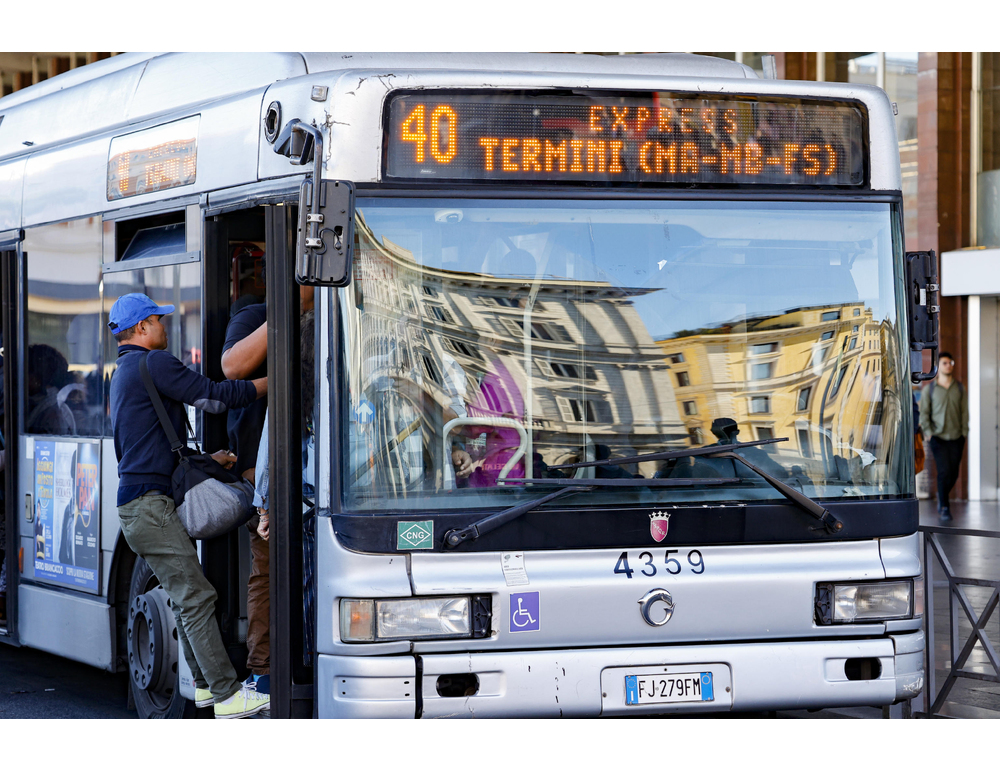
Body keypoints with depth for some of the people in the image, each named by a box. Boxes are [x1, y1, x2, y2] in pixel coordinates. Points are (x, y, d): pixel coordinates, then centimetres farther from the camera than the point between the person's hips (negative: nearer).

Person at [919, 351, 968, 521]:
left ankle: (942, 494, 32)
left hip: (956, 437, 2)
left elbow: (964, 412, 8)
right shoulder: (929, 389, 2)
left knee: (953, 473, 3)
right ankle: (944, 508, -3)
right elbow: (924, 413, 3)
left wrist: (964, 432, 0)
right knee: (944, 471, -12)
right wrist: (928, 433, -7)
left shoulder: (959, 388, 8)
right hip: (938, 437, -2)